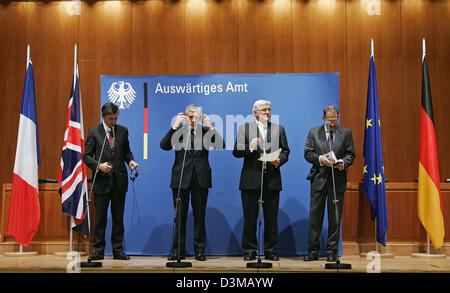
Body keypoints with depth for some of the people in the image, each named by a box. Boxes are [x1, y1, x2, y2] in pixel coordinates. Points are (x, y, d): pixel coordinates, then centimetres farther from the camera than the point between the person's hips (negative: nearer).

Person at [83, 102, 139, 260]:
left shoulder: (123, 130, 9)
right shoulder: (93, 132, 1)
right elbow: (86, 156, 0)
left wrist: (131, 161, -4)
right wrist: (98, 165, -17)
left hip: (119, 180, 2)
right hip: (102, 181, -2)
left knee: (118, 217, 7)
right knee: (100, 217, 3)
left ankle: (118, 250, 15)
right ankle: (98, 251, 13)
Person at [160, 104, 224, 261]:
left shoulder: (205, 131, 5)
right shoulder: (178, 131, 4)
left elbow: (221, 145, -7)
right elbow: (164, 145, -9)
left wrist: (210, 127, -11)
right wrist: (175, 126, -12)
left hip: (201, 179, 0)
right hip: (181, 178, 0)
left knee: (200, 216, 6)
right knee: (180, 215, 5)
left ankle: (199, 250, 15)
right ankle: (178, 251, 15)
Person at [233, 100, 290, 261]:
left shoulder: (279, 129, 14)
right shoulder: (244, 128, 8)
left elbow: (285, 151, 12)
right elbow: (236, 152, 2)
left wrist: (279, 161, -8)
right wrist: (249, 147, -14)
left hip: (272, 179, 1)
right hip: (251, 179, -1)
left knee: (271, 218, 5)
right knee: (250, 218, 3)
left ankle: (271, 251, 14)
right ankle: (249, 251, 13)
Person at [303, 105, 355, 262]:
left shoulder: (346, 133, 7)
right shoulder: (314, 132, 7)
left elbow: (350, 154, 4)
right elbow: (308, 153, 4)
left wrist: (342, 163, -16)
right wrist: (320, 159, -14)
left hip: (338, 180, 0)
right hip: (319, 178, 0)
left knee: (335, 218, 4)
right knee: (315, 215, 2)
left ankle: (332, 252, 13)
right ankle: (313, 251, 10)